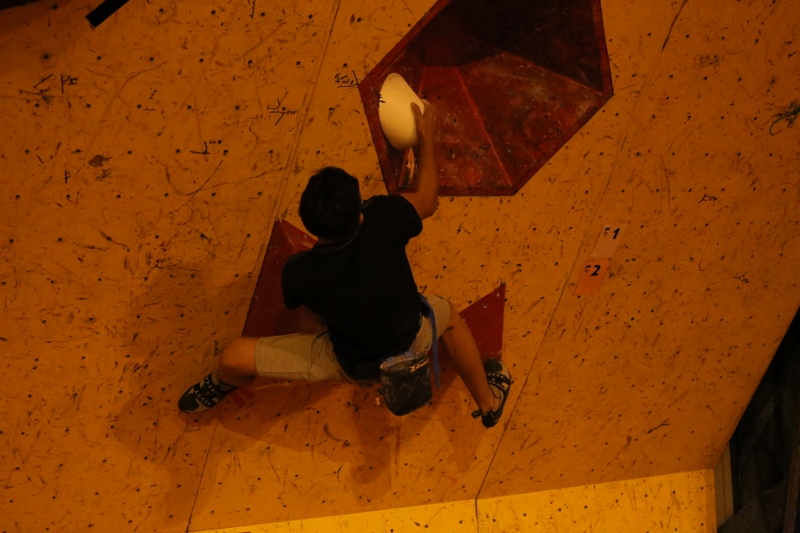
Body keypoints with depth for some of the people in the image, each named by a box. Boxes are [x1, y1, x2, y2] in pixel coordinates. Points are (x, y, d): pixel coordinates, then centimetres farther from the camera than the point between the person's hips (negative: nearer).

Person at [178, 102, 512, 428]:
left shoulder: (299, 272, -32)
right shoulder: (382, 221, -31)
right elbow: (428, 200, -7)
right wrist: (426, 137, 4)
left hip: (350, 365, -2)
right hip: (410, 343, 2)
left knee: (234, 356, 4)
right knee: (447, 314, 34)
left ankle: (223, 386, 43)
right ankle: (488, 400, 46)